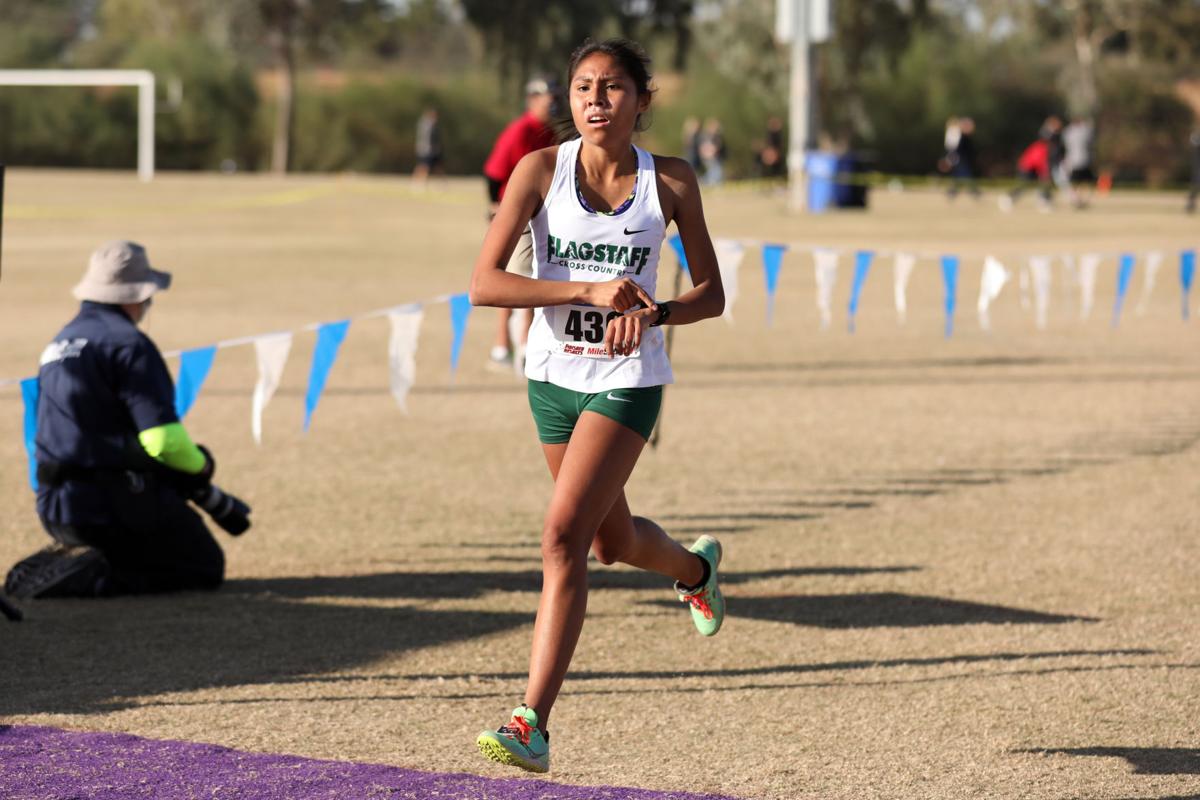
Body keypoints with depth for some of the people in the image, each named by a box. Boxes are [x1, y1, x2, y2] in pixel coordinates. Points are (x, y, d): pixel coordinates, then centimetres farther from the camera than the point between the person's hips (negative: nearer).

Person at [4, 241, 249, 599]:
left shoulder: (60, 342, 16)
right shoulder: (126, 342, -13)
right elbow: (164, 439, -20)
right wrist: (201, 465, 2)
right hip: (115, 504, -8)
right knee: (206, 567, 4)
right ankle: (92, 577, -14)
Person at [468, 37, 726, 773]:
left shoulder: (670, 182, -7)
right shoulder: (541, 170, -9)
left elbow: (711, 294, 2)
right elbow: (484, 284, -16)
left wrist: (653, 312, -19)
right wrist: (589, 292, -26)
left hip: (628, 379, -3)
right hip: (554, 373, 3)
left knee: (564, 537, -18)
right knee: (615, 543, 21)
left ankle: (533, 726, -17)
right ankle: (696, 567, 57)